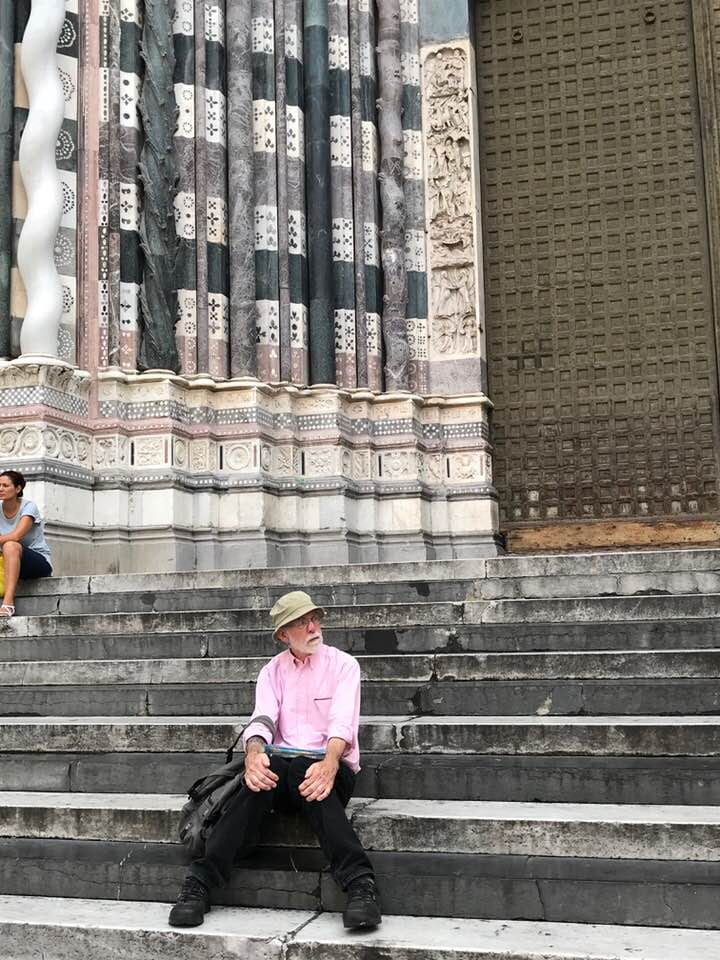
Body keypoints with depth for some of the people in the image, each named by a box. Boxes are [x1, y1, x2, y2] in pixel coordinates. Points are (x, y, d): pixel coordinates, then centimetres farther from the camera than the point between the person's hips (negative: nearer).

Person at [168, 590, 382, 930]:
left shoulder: (343, 665, 4)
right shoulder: (273, 671, 14)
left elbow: (342, 722, -12)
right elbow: (261, 720, -4)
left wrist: (330, 763, -34)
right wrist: (253, 754, -29)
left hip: (331, 766, -2)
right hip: (281, 765, 2)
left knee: (309, 775, -38)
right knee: (261, 775, -33)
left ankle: (360, 885, -47)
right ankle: (200, 883, -36)